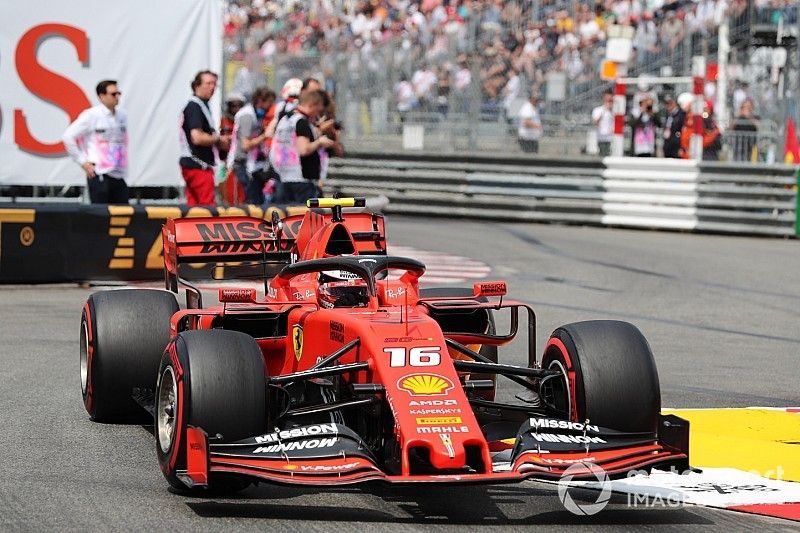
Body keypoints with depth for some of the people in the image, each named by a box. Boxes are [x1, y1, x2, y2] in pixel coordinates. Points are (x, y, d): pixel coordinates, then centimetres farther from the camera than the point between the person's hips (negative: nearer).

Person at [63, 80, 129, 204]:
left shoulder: (122, 115, 10)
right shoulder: (91, 116, -6)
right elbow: (68, 136, -6)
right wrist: (83, 162, -7)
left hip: (119, 175, 6)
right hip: (99, 175, -6)